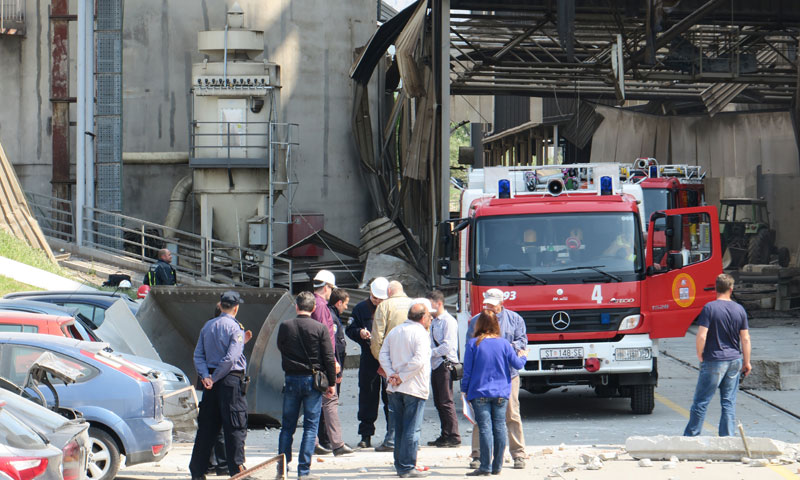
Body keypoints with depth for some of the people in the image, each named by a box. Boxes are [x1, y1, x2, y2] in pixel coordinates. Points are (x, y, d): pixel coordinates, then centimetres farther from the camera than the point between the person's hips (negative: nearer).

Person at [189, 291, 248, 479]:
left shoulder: (207, 326, 10)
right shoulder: (235, 328, -10)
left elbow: (198, 354, 5)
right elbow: (231, 358, -18)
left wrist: (206, 376, -4)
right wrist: (215, 378, -12)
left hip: (212, 381, 6)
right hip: (231, 380, -6)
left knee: (206, 427, 10)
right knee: (235, 428, -1)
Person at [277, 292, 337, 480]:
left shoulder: (285, 327, -3)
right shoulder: (320, 328, -8)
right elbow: (329, 358, -7)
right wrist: (332, 383, 1)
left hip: (291, 379, 2)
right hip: (312, 380, -2)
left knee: (287, 426, 11)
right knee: (311, 426, 3)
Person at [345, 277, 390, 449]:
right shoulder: (360, 309, 8)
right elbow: (350, 329, 10)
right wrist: (360, 333, -11)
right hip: (368, 359, 1)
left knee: (390, 397, 0)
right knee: (367, 397, 3)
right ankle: (365, 436, 8)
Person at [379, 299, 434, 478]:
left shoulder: (394, 331, 11)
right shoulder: (421, 333, -10)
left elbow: (383, 354, 5)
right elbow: (419, 360, -21)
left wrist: (391, 374, -4)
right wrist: (402, 377, -14)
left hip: (395, 389, 7)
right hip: (414, 388, -7)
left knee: (399, 428, 14)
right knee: (411, 429, -3)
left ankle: (399, 464, 18)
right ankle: (407, 467, -5)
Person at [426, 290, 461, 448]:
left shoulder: (448, 321, -10)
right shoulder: (433, 322, 17)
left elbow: (448, 345, -18)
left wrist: (430, 353, -15)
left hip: (445, 364, -9)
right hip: (435, 365, 9)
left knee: (446, 402, -10)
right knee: (439, 403, 10)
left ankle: (453, 437, -8)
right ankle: (445, 435, 15)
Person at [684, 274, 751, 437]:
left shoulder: (710, 308, -11)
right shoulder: (740, 310, 2)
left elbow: (701, 336, -16)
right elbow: (745, 339, 4)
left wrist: (700, 356, -1)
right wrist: (747, 362, 12)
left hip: (714, 361, -4)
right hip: (735, 360, 4)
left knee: (701, 401, 2)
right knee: (729, 402, 9)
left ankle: (690, 436, 7)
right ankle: (728, 437, 8)